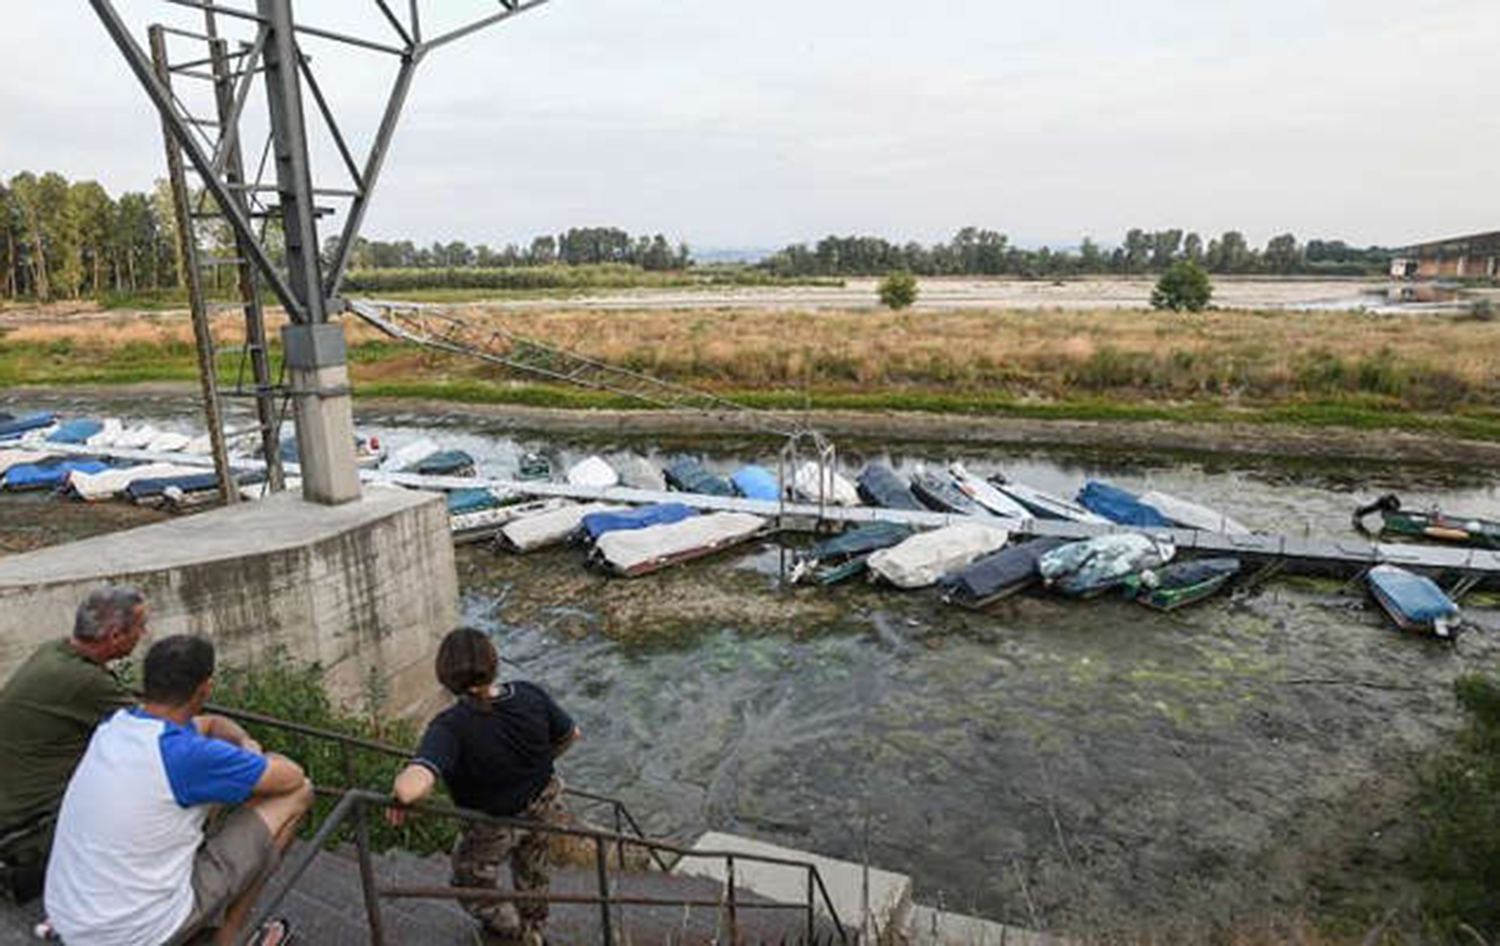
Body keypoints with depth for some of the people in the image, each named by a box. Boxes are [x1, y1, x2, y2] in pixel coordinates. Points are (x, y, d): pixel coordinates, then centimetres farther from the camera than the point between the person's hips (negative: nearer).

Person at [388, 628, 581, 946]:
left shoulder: (450, 727, -39)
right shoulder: (530, 695, -24)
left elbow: (413, 788, -55)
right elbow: (570, 735, -6)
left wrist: (400, 789, -31)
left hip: (493, 827, -5)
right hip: (543, 806, 5)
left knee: (473, 887, 29)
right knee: (531, 871, 36)